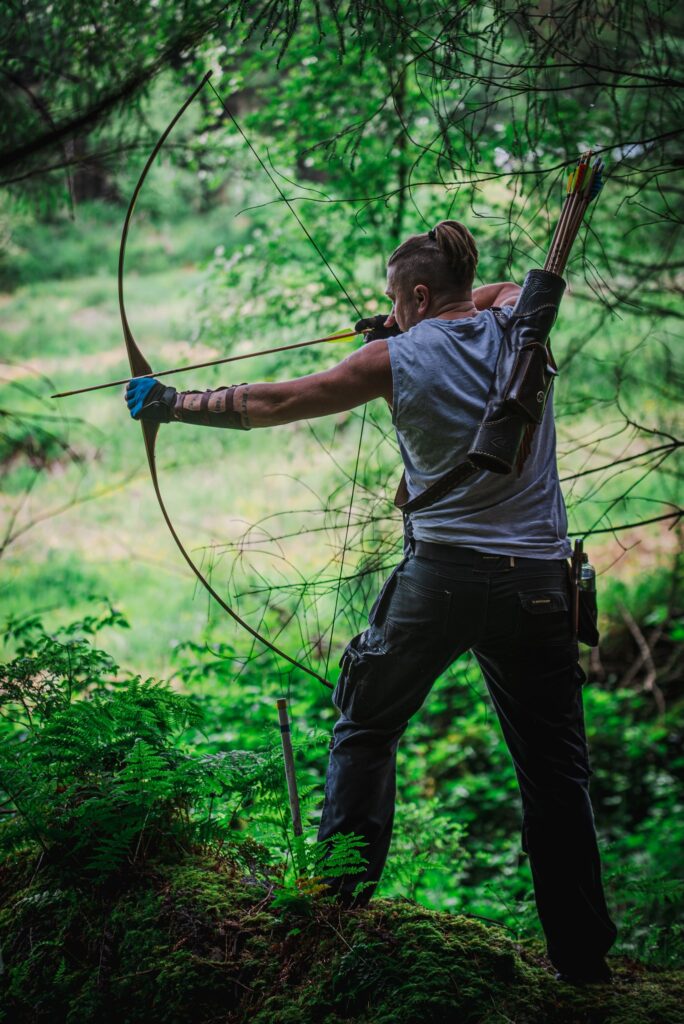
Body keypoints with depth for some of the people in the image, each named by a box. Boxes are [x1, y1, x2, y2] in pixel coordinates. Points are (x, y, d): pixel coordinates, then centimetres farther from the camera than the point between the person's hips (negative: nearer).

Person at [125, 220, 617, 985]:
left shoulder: (397, 359, -3)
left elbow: (271, 403, 2)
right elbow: (503, 289, 31)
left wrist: (172, 404, 15)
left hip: (441, 576, -2)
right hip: (536, 583, 2)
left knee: (365, 726, 22)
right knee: (554, 771, 6)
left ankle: (342, 887, 25)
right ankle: (582, 957, 9)